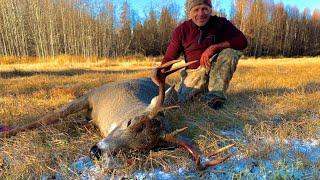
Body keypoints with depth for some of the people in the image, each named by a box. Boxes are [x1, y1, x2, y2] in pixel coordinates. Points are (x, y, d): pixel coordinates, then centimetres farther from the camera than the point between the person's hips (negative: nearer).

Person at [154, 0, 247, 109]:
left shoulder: (221, 23, -5)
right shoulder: (181, 30, -5)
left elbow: (242, 41, -17)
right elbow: (168, 58, -5)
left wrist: (213, 47, -29)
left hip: (216, 69, 0)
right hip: (194, 72, 1)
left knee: (231, 52, -26)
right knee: (183, 99, -19)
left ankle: (215, 94, -25)